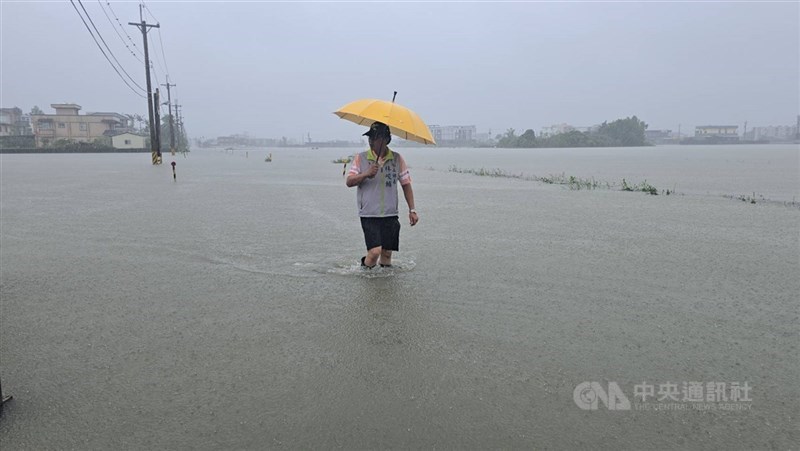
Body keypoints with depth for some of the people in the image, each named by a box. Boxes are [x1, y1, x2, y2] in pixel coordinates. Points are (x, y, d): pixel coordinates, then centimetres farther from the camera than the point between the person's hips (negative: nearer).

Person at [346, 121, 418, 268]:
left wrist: (412, 210, 6)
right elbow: (349, 182, -3)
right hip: (369, 215, -2)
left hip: (390, 215, 2)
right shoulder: (361, 158, 2)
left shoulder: (397, 159, 5)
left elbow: (406, 184, 10)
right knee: (375, 251, -14)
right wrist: (366, 174, -21)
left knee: (387, 252, 5)